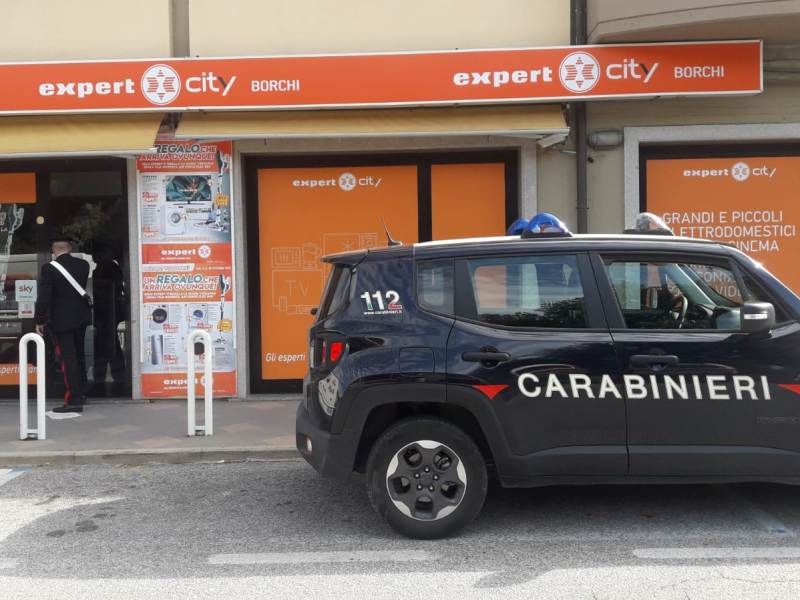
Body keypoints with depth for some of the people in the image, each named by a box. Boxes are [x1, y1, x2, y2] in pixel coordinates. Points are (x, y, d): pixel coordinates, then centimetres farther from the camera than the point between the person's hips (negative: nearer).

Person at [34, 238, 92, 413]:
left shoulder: (49, 268, -16)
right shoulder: (83, 265, -2)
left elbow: (43, 297, -16)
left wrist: (39, 321, -7)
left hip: (61, 320, -5)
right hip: (81, 318, 6)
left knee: (68, 359, -2)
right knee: (79, 355, 19)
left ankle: (74, 400, -2)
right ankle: (81, 393, 31)